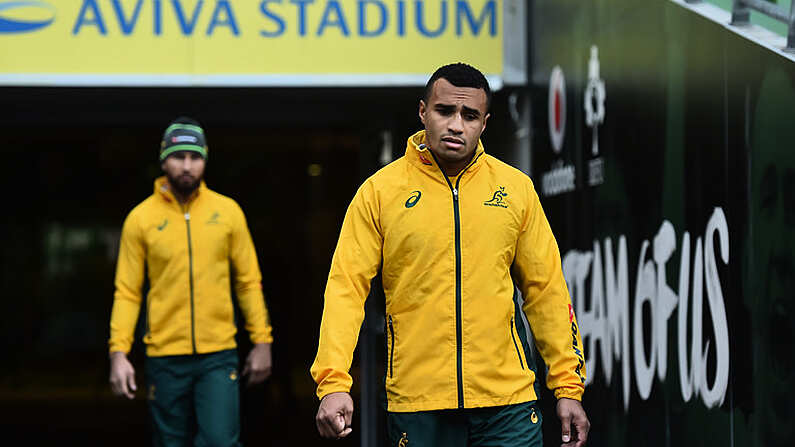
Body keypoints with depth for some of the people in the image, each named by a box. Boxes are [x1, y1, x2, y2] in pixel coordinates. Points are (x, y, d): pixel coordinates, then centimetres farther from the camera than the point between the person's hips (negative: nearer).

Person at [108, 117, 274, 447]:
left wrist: (262, 340, 5)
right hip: (165, 358, 0)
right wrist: (118, 352, -8)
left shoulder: (227, 211, 5)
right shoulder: (141, 218, 1)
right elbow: (127, 292, 2)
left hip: (218, 356, 0)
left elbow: (249, 281, 9)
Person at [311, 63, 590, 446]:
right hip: (416, 407, -1)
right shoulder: (378, 191, 1)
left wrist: (568, 387, 6)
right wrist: (334, 384, -14)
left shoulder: (516, 188, 6)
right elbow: (346, 288, -3)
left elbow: (546, 289, 10)